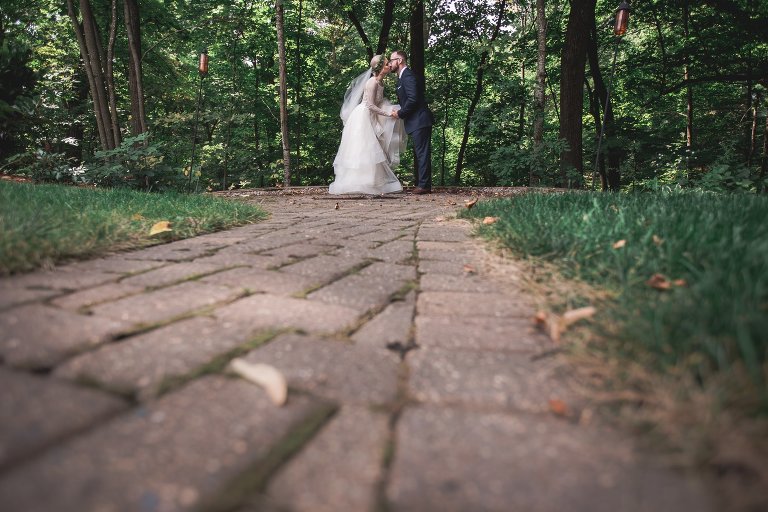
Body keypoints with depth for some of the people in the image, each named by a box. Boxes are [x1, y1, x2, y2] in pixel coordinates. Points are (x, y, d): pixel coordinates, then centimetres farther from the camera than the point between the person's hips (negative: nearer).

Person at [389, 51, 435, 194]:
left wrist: (400, 113, -13)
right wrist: (399, 111, 6)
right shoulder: (403, 76, 20)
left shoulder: (408, 76, -12)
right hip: (416, 122, 11)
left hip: (420, 121, -11)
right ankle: (421, 183, 20)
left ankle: (424, 185, -5)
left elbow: (413, 99, -21)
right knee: (419, 153, 13)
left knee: (422, 153, -8)